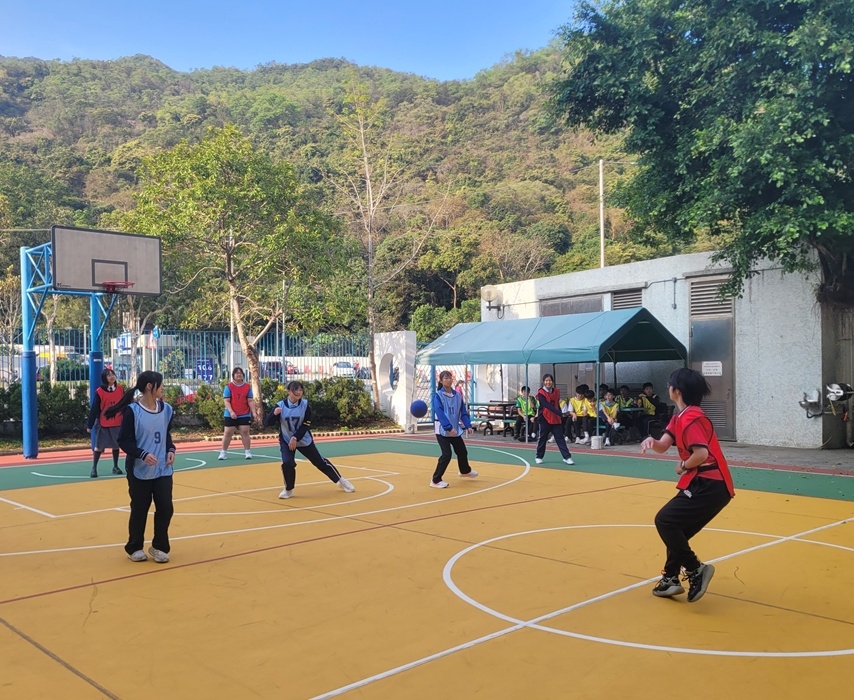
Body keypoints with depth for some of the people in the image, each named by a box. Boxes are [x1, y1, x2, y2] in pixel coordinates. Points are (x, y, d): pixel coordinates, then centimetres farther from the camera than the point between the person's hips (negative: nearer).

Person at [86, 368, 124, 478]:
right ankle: (94, 468, 12)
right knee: (98, 446, 3)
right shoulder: (99, 392, -9)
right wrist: (89, 425, -7)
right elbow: (94, 409, -7)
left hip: (118, 423, 3)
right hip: (103, 424, -3)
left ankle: (115, 467, 24)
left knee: (116, 445, 11)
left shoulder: (120, 389, 1)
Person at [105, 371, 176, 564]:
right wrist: (142, 454, -24)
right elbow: (124, 441, -11)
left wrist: (171, 450, -3)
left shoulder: (166, 409, 4)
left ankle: (159, 546, 18)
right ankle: (135, 548, 26)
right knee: (139, 510, 7)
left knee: (166, 507, 0)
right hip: (139, 471, -4)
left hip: (163, 470, 4)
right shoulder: (133, 411, -12)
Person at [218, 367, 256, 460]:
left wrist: (253, 412, -6)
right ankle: (223, 452, 13)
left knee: (245, 432, 1)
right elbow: (226, 401, -8)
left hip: (244, 415, 1)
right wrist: (231, 412, -21)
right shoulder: (229, 386, -3)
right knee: (227, 433, 4)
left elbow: (250, 401, 3)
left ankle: (248, 451, 7)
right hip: (231, 415, -1)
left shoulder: (248, 386, 3)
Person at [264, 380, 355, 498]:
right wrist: (274, 414, -38)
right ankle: (288, 490, 2)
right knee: (287, 463, -22)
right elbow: (267, 423, -18)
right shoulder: (280, 405, -16)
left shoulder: (305, 404, -14)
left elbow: (306, 425, -14)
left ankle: (340, 481, 26)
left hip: (304, 440, 1)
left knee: (320, 462, 8)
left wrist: (295, 438, -26)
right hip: (286, 441, -1)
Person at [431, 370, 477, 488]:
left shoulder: (458, 395, 4)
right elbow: (440, 413, -23)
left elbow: (463, 411, 7)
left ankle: (465, 471, 48)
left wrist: (468, 425, -6)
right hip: (442, 430, -6)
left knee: (462, 451, 18)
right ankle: (435, 480, -4)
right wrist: (449, 427, -31)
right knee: (447, 454, -15)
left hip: (455, 429, 6)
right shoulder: (438, 395, -13)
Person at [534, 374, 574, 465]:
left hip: (556, 419, 4)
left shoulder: (557, 391, 5)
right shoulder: (541, 393, -13)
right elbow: (547, 405, -25)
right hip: (544, 419, -4)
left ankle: (567, 457, -1)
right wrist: (559, 413, -35)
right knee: (542, 439, 6)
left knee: (560, 438, 1)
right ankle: (539, 457, 19)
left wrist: (561, 416, 14)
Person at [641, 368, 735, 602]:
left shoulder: (691, 418, -17)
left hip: (710, 485, -10)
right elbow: (663, 446, 5)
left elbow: (701, 454, -28)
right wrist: (652, 441, -16)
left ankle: (696, 570, -4)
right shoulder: (680, 417, 14)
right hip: (703, 483, 10)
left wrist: (683, 466, -10)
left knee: (665, 521, -10)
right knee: (676, 528, 16)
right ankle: (671, 578, 24)